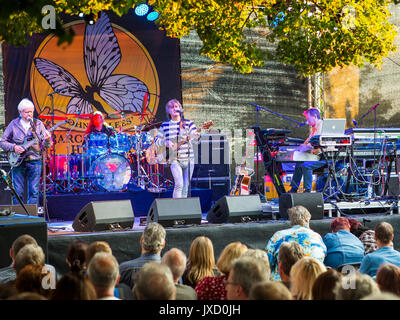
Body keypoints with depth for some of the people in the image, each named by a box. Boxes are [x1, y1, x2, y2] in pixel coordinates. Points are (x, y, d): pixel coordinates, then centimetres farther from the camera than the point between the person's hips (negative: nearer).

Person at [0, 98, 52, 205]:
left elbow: (45, 145, 5)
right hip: (18, 161, 0)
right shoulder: (14, 124, 4)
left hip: (35, 161, 0)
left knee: (34, 191, -2)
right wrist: (13, 147, -10)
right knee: (18, 192, 0)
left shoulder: (38, 124, 6)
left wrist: (47, 140, -18)